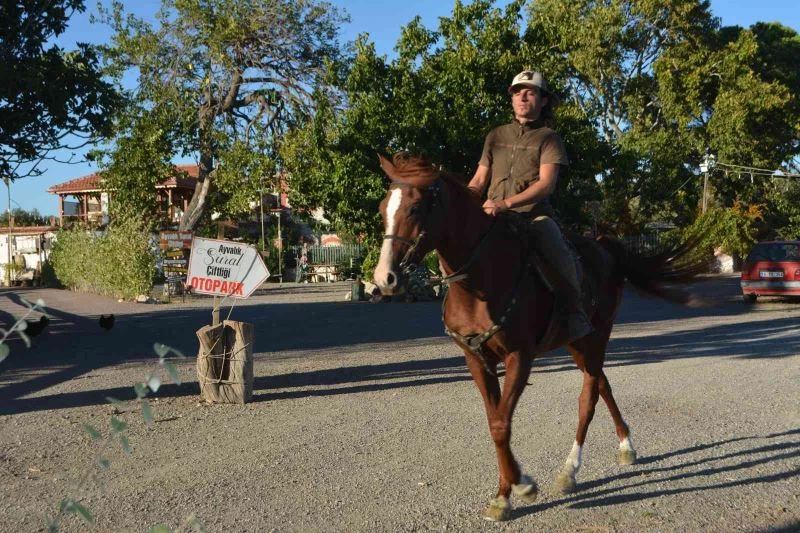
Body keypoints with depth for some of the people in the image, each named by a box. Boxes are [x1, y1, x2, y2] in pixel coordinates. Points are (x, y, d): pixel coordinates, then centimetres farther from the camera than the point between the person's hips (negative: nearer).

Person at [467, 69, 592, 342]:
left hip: (535, 214, -4)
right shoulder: (496, 136, 18)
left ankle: (573, 311, -12)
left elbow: (546, 184, -10)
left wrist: (506, 203, -25)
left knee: (559, 255, -31)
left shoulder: (548, 138, 5)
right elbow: (478, 181, 18)